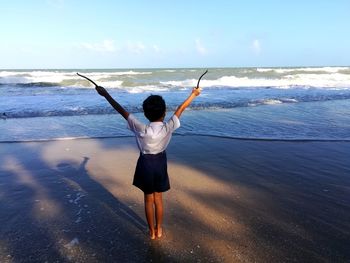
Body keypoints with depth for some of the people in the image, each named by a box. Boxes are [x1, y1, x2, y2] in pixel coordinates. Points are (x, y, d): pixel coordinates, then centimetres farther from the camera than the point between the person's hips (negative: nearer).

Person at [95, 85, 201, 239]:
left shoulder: (141, 129, -23)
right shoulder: (168, 128, -20)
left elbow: (122, 111, -17)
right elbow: (181, 108, -9)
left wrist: (105, 94, -8)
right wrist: (194, 93, 3)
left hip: (146, 164, -1)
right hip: (160, 163, 1)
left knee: (148, 199, 16)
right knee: (158, 199, 18)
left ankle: (152, 231, 31)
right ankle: (159, 230, 33)